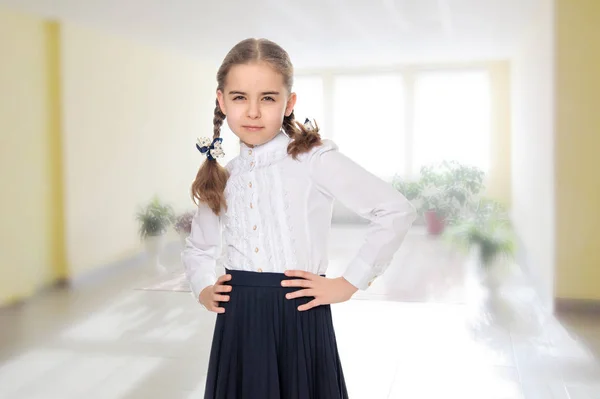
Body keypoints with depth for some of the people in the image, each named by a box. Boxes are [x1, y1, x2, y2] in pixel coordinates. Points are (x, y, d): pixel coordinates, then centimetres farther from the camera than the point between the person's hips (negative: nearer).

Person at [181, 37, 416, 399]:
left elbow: (397, 211, -12)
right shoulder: (223, 176, 7)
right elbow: (198, 247, 24)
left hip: (298, 319, -4)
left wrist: (348, 284, -11)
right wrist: (202, 289, 5)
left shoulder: (314, 159, -10)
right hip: (237, 325, 5)